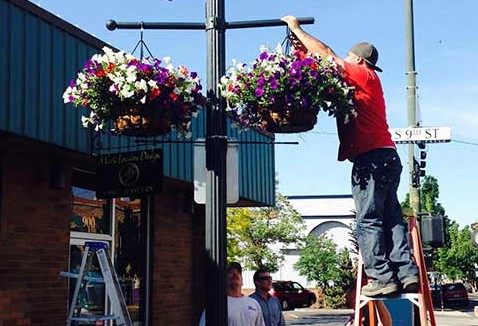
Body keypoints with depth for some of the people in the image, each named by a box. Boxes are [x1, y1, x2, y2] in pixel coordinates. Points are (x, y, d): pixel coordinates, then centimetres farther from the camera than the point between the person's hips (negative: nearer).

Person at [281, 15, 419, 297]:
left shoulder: (364, 75, 1)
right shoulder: (367, 83, 26)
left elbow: (326, 54, 0)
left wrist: (297, 29, 9)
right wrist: (303, 48, 24)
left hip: (371, 157, -9)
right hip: (388, 157, 9)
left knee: (368, 220, -10)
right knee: (391, 218, 5)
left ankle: (382, 277, -12)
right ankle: (407, 272, 0)